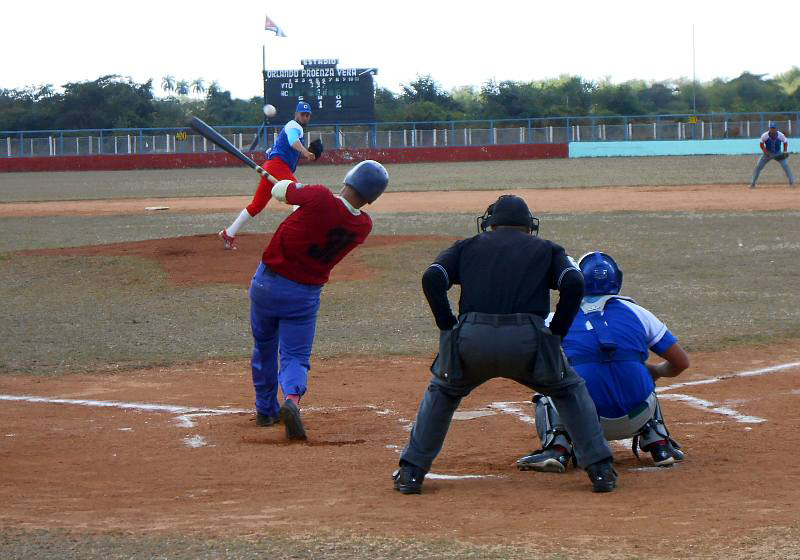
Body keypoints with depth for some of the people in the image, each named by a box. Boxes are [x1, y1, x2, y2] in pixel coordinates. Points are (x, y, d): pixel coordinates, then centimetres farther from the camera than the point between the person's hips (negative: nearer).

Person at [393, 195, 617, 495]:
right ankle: (600, 469, 13)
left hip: (471, 338, 1)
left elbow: (432, 279, 9)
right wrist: (556, 333, 10)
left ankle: (411, 472, 22)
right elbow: (574, 284, 4)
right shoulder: (546, 249, 24)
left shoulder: (468, 246, 26)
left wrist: (448, 328, 13)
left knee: (442, 393, 29)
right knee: (570, 390, 24)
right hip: (527, 340, -1)